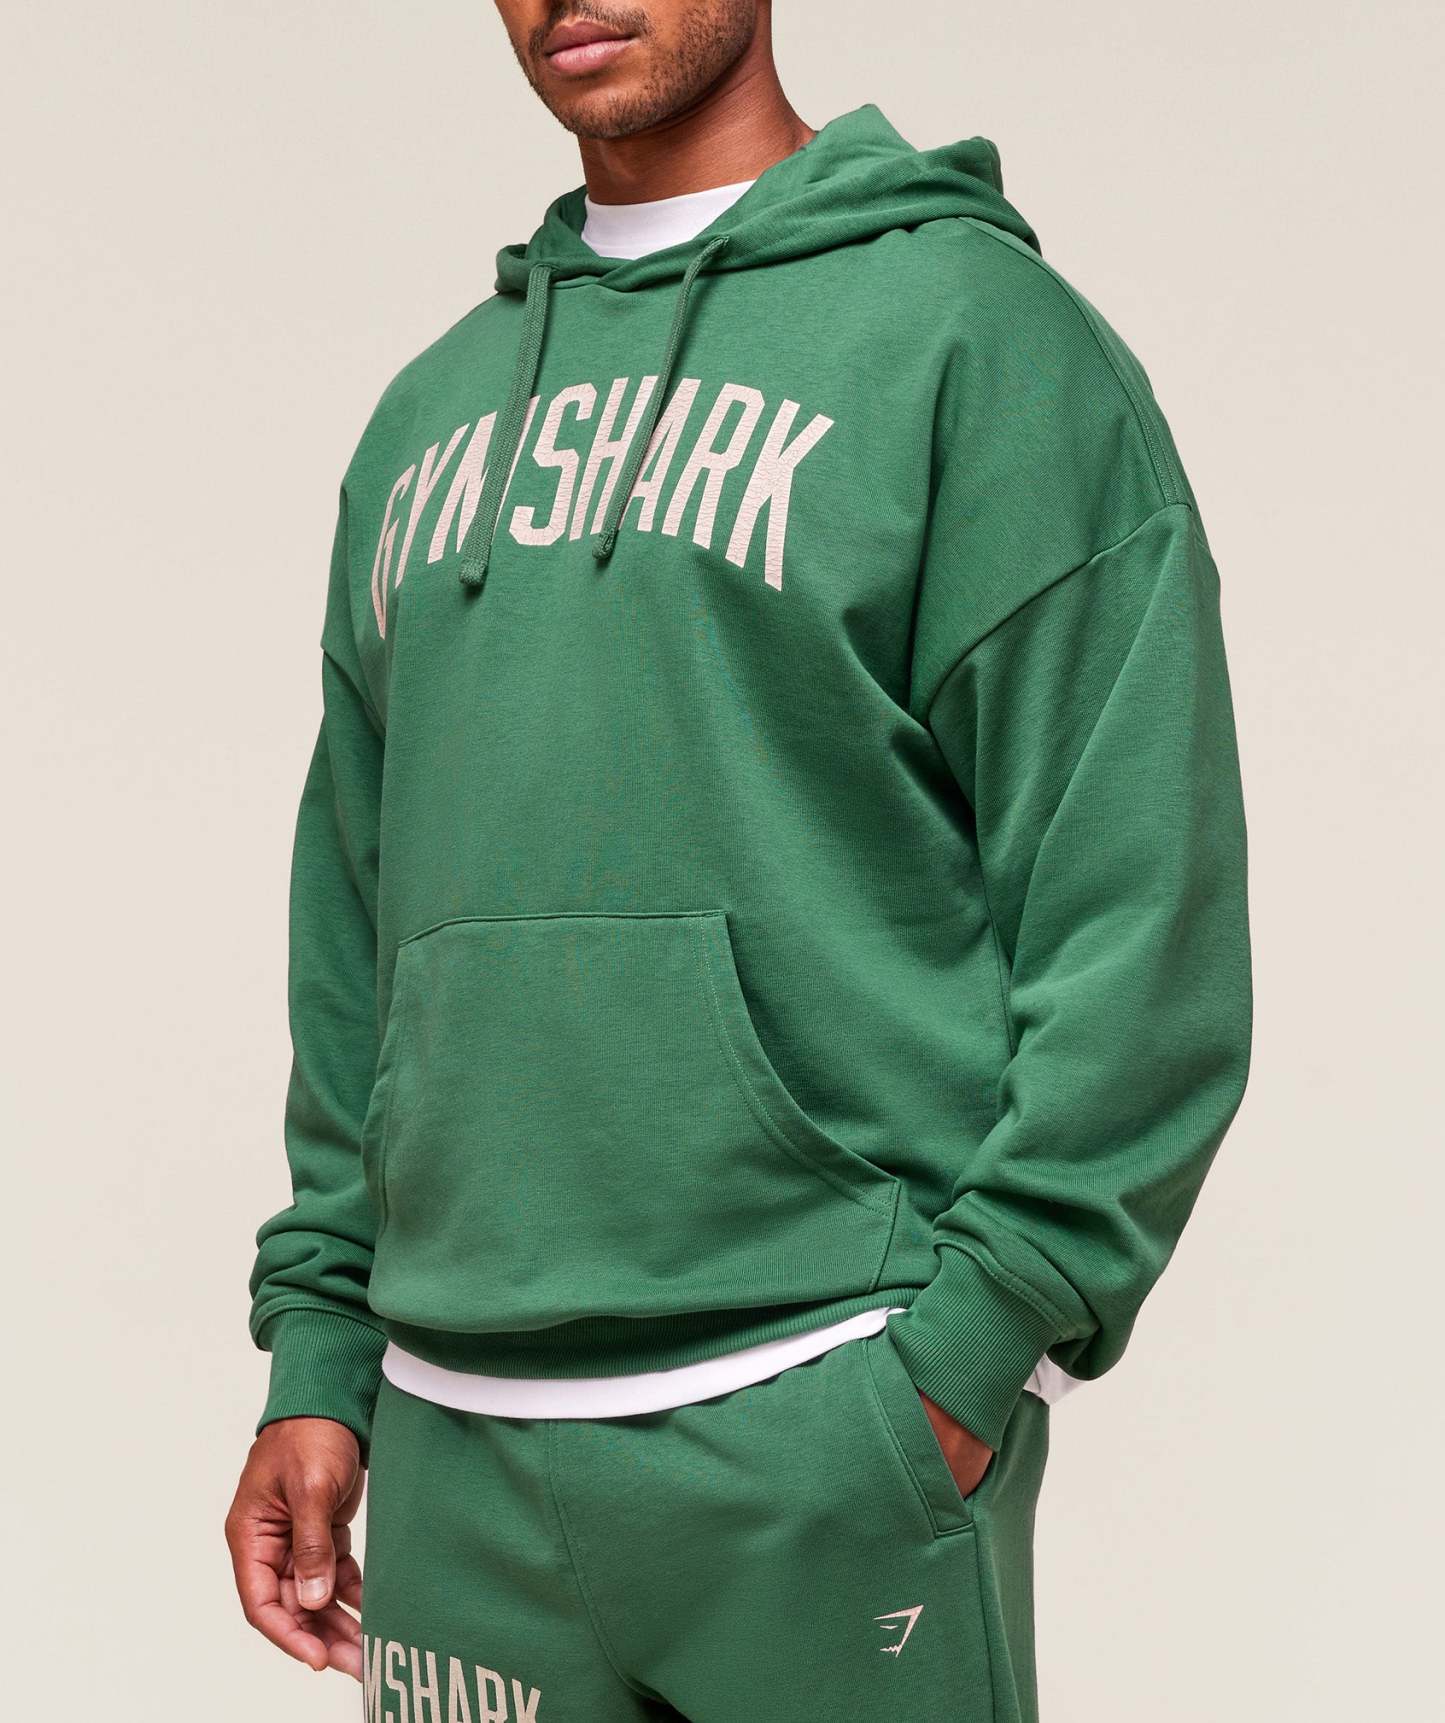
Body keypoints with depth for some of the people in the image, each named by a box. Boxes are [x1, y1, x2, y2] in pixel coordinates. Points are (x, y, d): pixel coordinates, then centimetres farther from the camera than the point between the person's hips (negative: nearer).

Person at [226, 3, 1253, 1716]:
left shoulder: (974, 329, -3)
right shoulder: (428, 414, 16)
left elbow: (1137, 900, -9)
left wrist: (973, 1341, -14)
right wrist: (319, 1352, 12)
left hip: (826, 1412, -5)